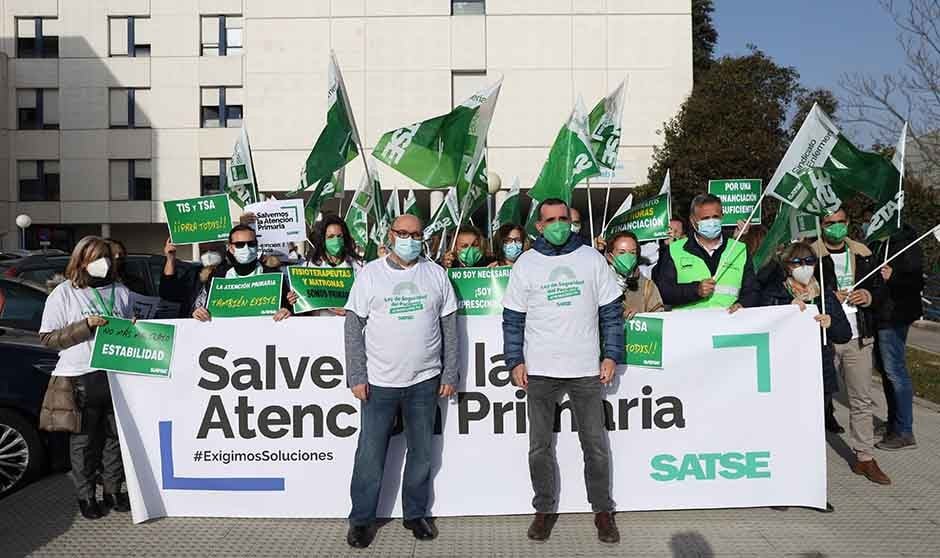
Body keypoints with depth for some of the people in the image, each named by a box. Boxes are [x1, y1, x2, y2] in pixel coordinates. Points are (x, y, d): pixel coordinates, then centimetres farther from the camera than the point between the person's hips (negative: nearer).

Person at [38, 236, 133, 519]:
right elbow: (47, 337, -3)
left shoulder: (121, 292, 13)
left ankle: (113, 491, 22)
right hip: (81, 378, -3)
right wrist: (85, 326, -15)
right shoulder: (64, 293, 1)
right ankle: (86, 496, 17)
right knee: (84, 440, 5)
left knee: (116, 436, 9)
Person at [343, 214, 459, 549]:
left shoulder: (435, 274, 6)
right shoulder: (370, 274, 1)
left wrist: (450, 374, 3)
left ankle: (416, 514, 29)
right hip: (379, 382, -2)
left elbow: (449, 327, 7)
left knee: (421, 452, 12)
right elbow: (353, 327, 0)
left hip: (425, 381, 2)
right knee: (370, 454, 4)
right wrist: (356, 376, -7)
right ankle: (362, 519, 21)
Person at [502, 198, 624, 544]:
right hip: (540, 372, 0)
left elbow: (611, 311, 6)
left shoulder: (592, 259, 4)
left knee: (596, 446, 7)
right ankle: (544, 509, 25)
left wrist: (611, 356, 0)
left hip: (586, 371, 0)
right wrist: (515, 362, -2)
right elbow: (512, 318, 5)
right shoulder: (526, 264, 3)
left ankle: (603, 511, 23)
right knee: (540, 447, 9)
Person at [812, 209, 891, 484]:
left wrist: (869, 296, -5)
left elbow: (880, 290, 17)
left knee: (862, 400, 9)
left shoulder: (863, 254, 12)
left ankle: (865, 458, 19)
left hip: (858, 338, 4)